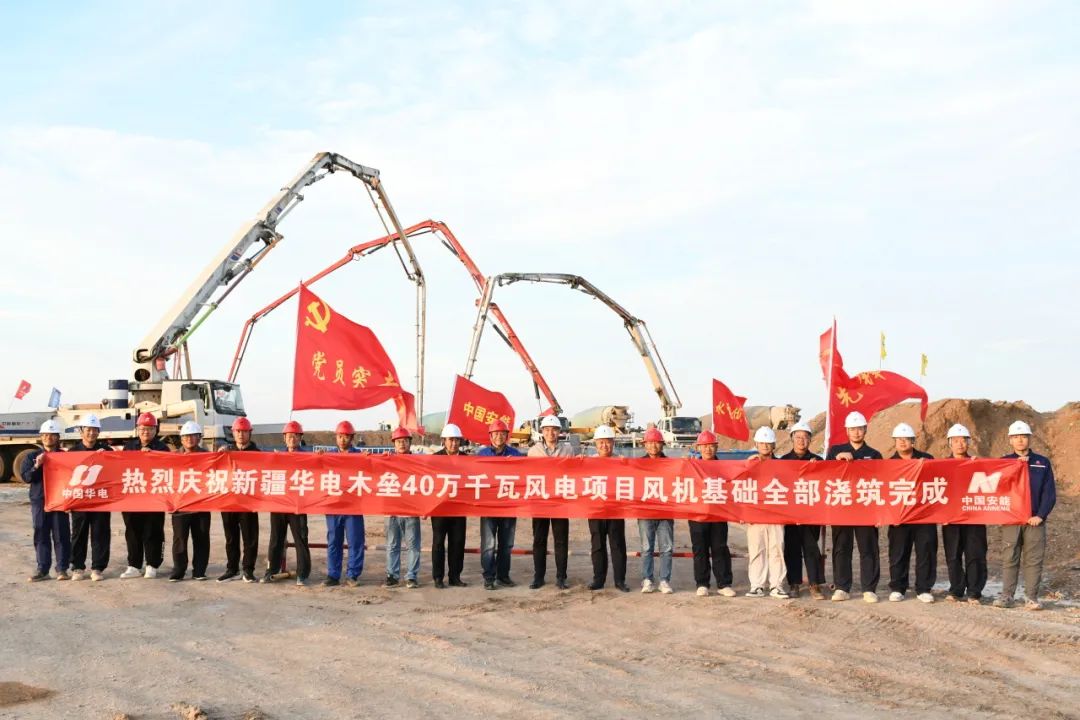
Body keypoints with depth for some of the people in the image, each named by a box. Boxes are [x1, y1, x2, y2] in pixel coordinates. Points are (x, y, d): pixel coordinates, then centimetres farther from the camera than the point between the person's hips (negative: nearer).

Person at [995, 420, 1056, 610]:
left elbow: (1049, 493, 3)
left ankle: (1032, 598, 6)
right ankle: (1006, 596, 6)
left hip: (1035, 520, 0)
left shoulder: (1043, 462, 6)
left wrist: (1041, 515, -7)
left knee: (1034, 560, 1)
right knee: (1009, 559, 2)